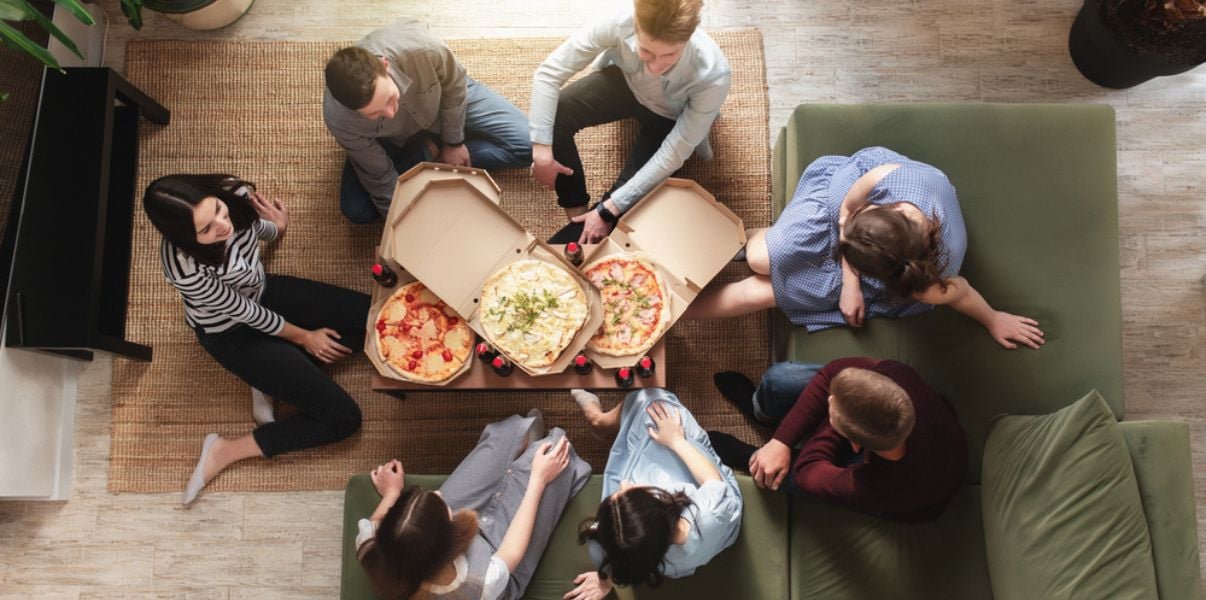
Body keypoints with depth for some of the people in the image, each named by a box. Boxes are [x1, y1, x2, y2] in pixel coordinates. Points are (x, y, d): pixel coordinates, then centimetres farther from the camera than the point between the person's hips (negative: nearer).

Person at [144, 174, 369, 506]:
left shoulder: (231, 192, -24)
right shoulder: (185, 267, -38)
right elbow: (244, 313, -20)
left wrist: (277, 227, -10)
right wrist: (303, 337, -8)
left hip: (263, 293, 7)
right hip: (232, 334, -7)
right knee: (344, 418, -9)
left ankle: (275, 377, 3)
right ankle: (225, 451, 2)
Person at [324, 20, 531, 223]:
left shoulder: (423, 49, -44)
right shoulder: (340, 119, -39)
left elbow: (455, 84, -20)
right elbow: (380, 179, -23)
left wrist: (453, 142, -9)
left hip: (447, 97, 1)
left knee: (526, 145, -10)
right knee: (356, 210, -14)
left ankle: (432, 151, -2)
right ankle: (430, 153, 0)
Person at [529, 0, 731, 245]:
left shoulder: (712, 76, -40)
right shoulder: (621, 24, -38)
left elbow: (673, 154, -31)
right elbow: (549, 73, -28)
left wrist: (608, 209, -28)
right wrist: (542, 150, -32)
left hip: (669, 118, -1)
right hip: (626, 83, 2)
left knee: (632, 196, -16)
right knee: (553, 115, -21)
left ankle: (577, 234, 14)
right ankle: (577, 213, -4)